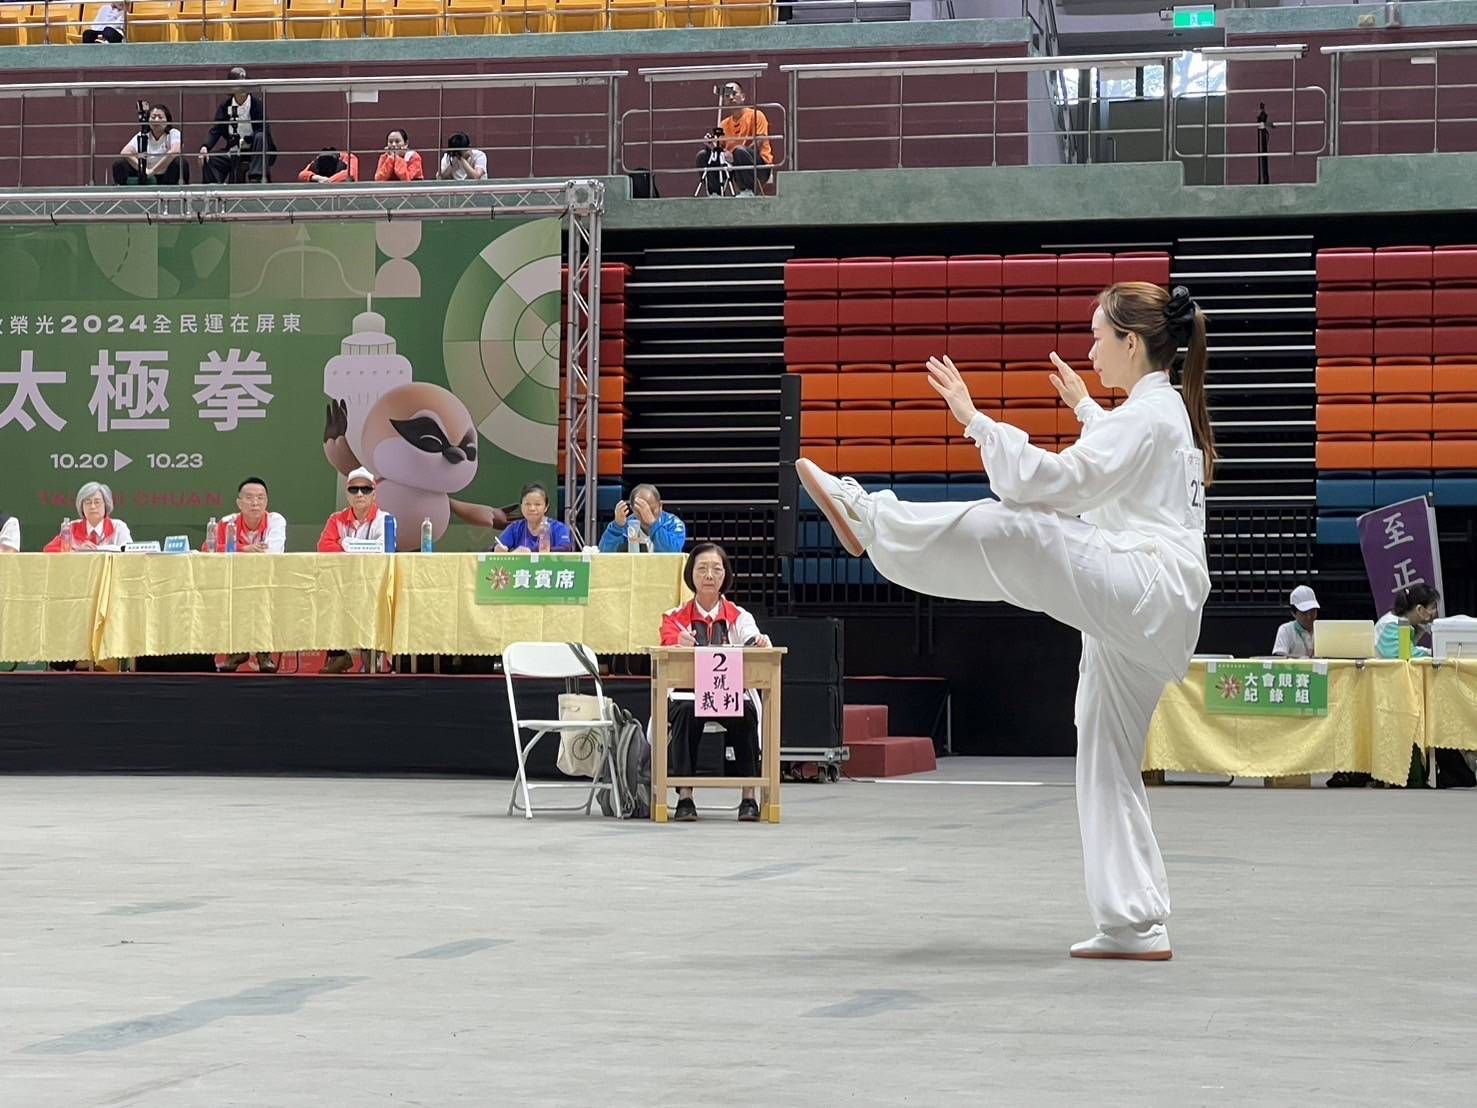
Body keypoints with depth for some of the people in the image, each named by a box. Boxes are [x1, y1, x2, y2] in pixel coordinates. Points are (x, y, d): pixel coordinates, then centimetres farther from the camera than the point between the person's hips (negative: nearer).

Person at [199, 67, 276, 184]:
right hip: (233, 154, 3)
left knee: (260, 138, -34)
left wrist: (245, 140, -28)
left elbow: (263, 131, -15)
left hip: (255, 152, -3)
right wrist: (205, 147, -21)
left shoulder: (257, 103, -7)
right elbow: (216, 130, -3)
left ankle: (257, 178, -43)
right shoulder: (225, 105, 4)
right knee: (208, 160, -18)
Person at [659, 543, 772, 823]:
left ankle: (749, 797, -31)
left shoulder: (738, 617, 11)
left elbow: (752, 637, -9)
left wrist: (761, 643, -35)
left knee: (746, 712, -33)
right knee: (686, 712, -36)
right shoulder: (676, 617, 9)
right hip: (687, 694, -1)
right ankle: (684, 798, -35)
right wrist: (681, 643, -36)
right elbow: (668, 643, -11)